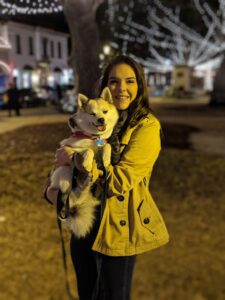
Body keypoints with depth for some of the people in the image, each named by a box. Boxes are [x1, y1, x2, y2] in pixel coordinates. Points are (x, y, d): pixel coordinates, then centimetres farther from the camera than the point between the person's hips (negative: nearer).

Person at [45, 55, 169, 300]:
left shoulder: (147, 126, -15)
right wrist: (53, 187, -7)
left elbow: (120, 181, -22)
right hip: (85, 221, 6)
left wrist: (75, 157, -18)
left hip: (117, 226, -6)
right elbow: (76, 156, 10)